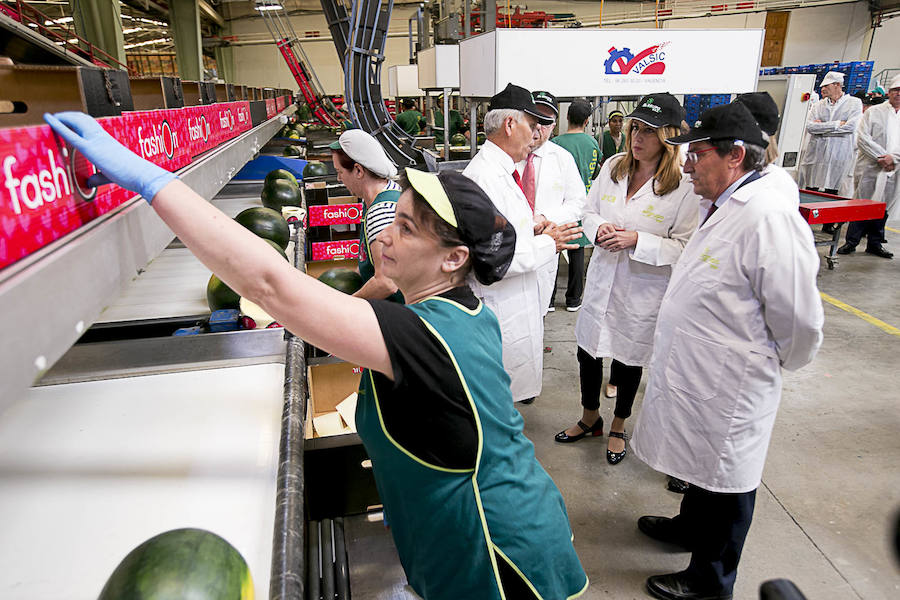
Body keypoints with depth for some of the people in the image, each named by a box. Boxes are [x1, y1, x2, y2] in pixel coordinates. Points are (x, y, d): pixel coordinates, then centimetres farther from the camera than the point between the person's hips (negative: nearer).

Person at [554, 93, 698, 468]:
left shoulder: (685, 185, -16)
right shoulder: (613, 167, -1)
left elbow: (685, 247, -15)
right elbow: (590, 211, 9)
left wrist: (637, 240, -26)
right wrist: (599, 228, -13)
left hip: (644, 288, -4)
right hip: (602, 279, 5)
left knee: (628, 360, 14)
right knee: (587, 351, 15)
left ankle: (619, 427, 40)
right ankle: (590, 419, 41)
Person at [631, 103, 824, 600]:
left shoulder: (769, 217, -26)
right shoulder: (723, 207, 5)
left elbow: (800, 322, -22)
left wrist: (772, 365, -6)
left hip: (728, 387, -9)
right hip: (696, 372, 9)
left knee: (724, 484, 13)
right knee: (701, 468, 28)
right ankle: (690, 526, 52)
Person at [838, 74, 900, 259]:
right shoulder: (873, 112, 3)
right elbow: (862, 138, -5)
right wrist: (882, 156, -12)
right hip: (870, 169, -3)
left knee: (884, 208, 8)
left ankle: (874, 244, 18)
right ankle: (851, 242, 6)